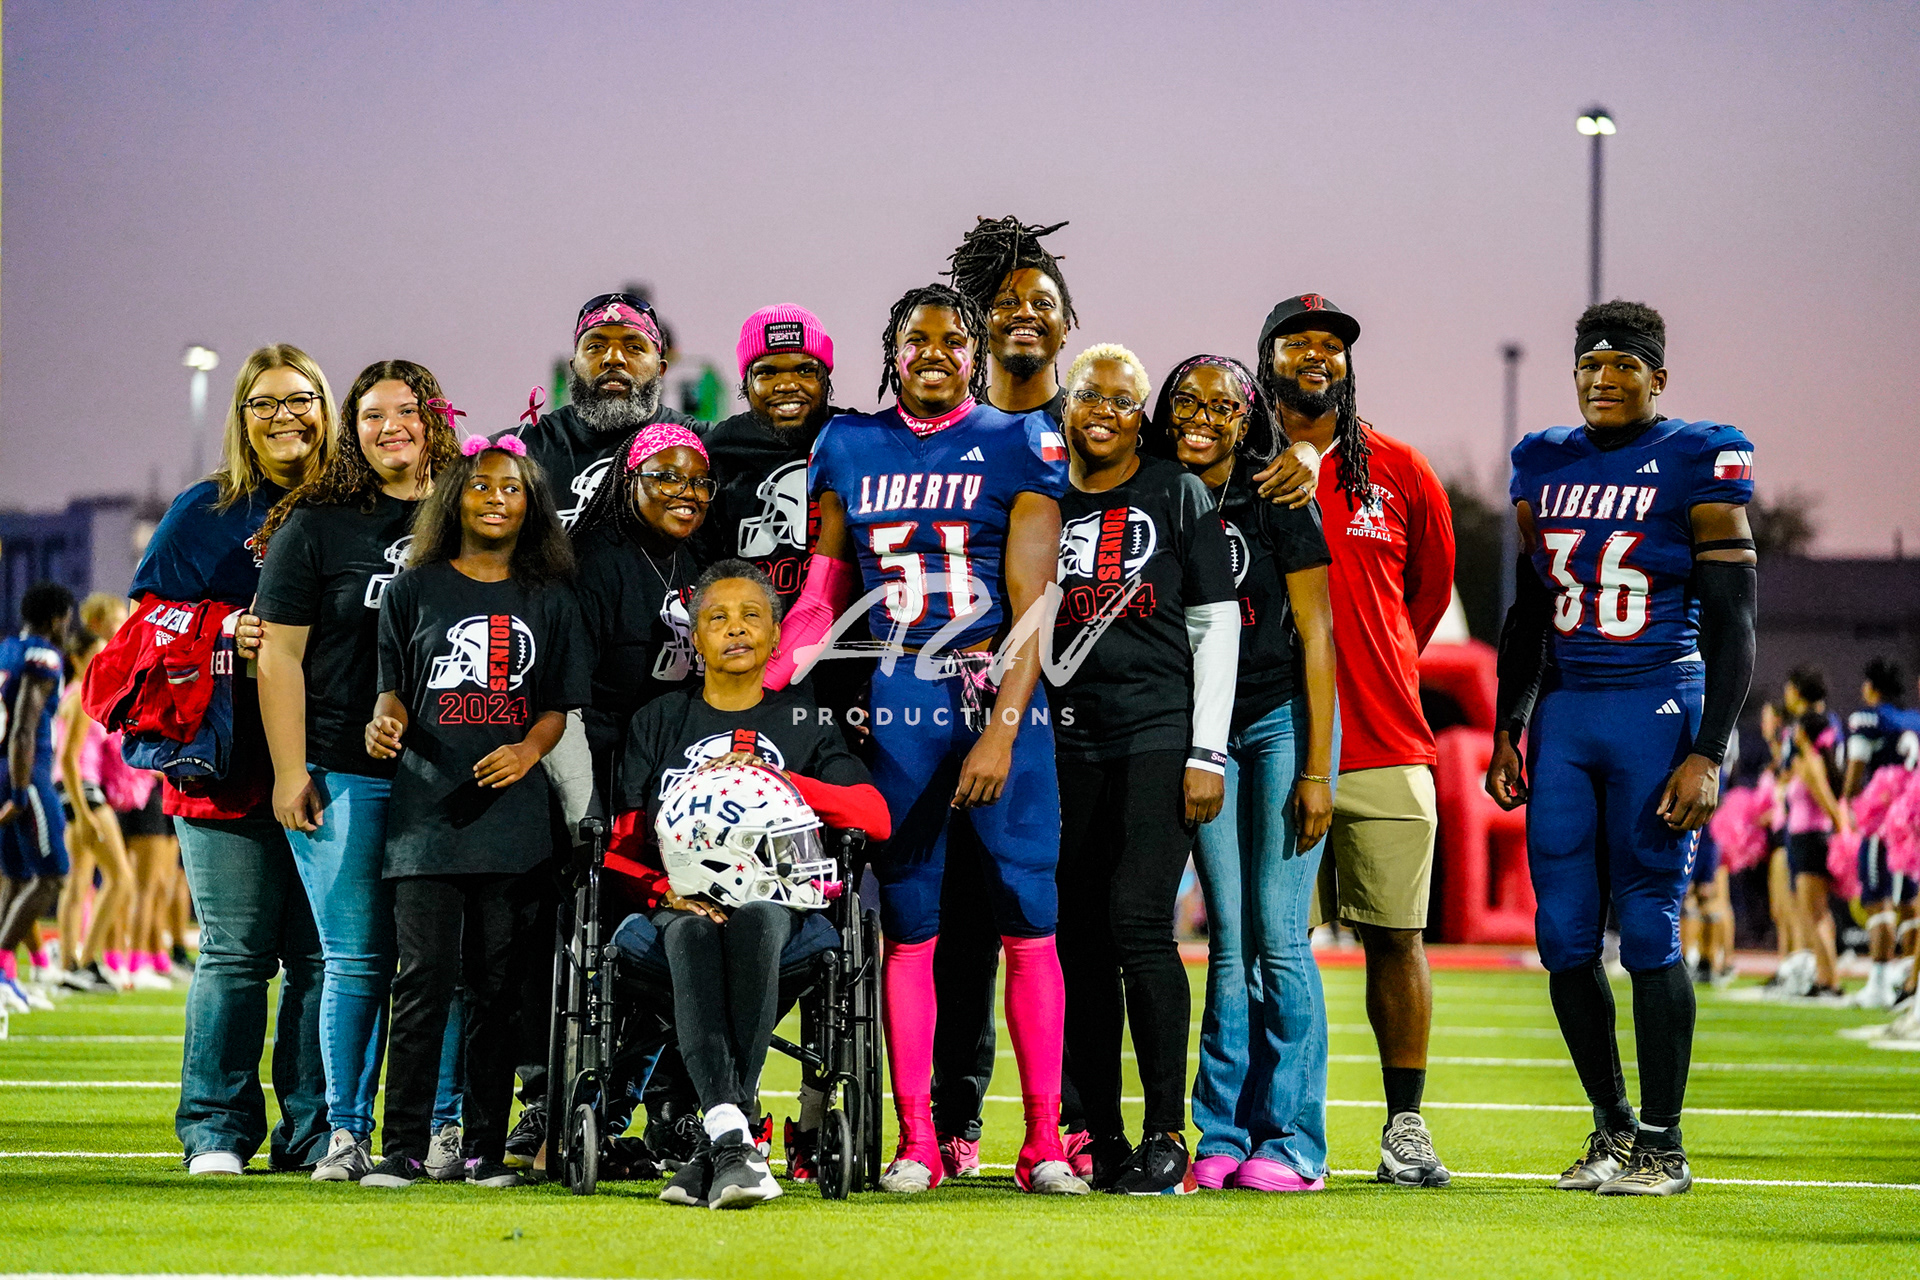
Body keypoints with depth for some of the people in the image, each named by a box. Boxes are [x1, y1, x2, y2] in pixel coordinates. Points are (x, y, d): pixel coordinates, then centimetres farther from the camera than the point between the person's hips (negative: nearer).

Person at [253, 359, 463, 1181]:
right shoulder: (314, 526, 3)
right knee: (357, 960, -2)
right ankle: (347, 1133, 5)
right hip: (345, 774, -2)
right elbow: (280, 654, 2)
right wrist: (291, 772, -5)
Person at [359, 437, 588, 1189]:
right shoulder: (415, 589, 10)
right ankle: (403, 1147, -4)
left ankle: (486, 1147, 7)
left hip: (511, 813, 1)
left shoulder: (548, 600, 13)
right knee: (425, 979, -7)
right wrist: (387, 722, -10)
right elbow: (394, 687, 12)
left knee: (494, 985, 1)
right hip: (427, 808, -1)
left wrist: (529, 749, -9)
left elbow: (558, 704, 11)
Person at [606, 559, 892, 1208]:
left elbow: (875, 818, 7)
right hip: (679, 906, 0)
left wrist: (778, 781, -6)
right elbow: (623, 844, 12)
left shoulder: (802, 722, 22)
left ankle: (715, 1146, -41)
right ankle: (731, 1138, -54)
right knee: (690, 932, -38)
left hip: (781, 909, 0)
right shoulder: (658, 722, 23)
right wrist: (668, 888, -10)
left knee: (757, 918, -39)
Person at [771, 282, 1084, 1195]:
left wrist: (1002, 727, -15)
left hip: (1000, 697, -2)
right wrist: (758, 689, 3)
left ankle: (1044, 1140, 1)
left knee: (1028, 922, -4)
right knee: (907, 929, 4)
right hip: (895, 706, 2)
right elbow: (826, 591, 14)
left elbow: (1030, 605, -6)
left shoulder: (1017, 446, 1)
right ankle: (915, 1142, 9)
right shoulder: (850, 448, 10)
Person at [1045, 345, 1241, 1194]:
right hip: (1067, 741, 3)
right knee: (1079, 938, 1)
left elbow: (1216, 626, 3)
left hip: (1159, 732, -3)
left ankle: (1168, 1132, -8)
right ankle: (1101, 1137, 7)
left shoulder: (1177, 496, 5)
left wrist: (1207, 753, -4)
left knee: (1137, 921, -14)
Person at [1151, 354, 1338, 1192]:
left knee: (1278, 937, -7)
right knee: (1229, 937, 3)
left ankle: (1291, 1141, -2)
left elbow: (1315, 637, -6)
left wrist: (1316, 768, -11)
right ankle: (1222, 1137, 5)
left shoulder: (1278, 503, -7)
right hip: (1202, 730, 4)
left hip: (1282, 719, -4)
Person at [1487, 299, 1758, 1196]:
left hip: (1659, 710, -5)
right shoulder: (1546, 464, 12)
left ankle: (1662, 1144, 5)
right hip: (1562, 713, 5)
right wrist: (1507, 733, 15)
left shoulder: (1698, 464, -4)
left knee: (1649, 932, -5)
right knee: (1564, 937, 4)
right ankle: (1611, 1125, 18)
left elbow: (1732, 626, -6)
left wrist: (1708, 754, -13)